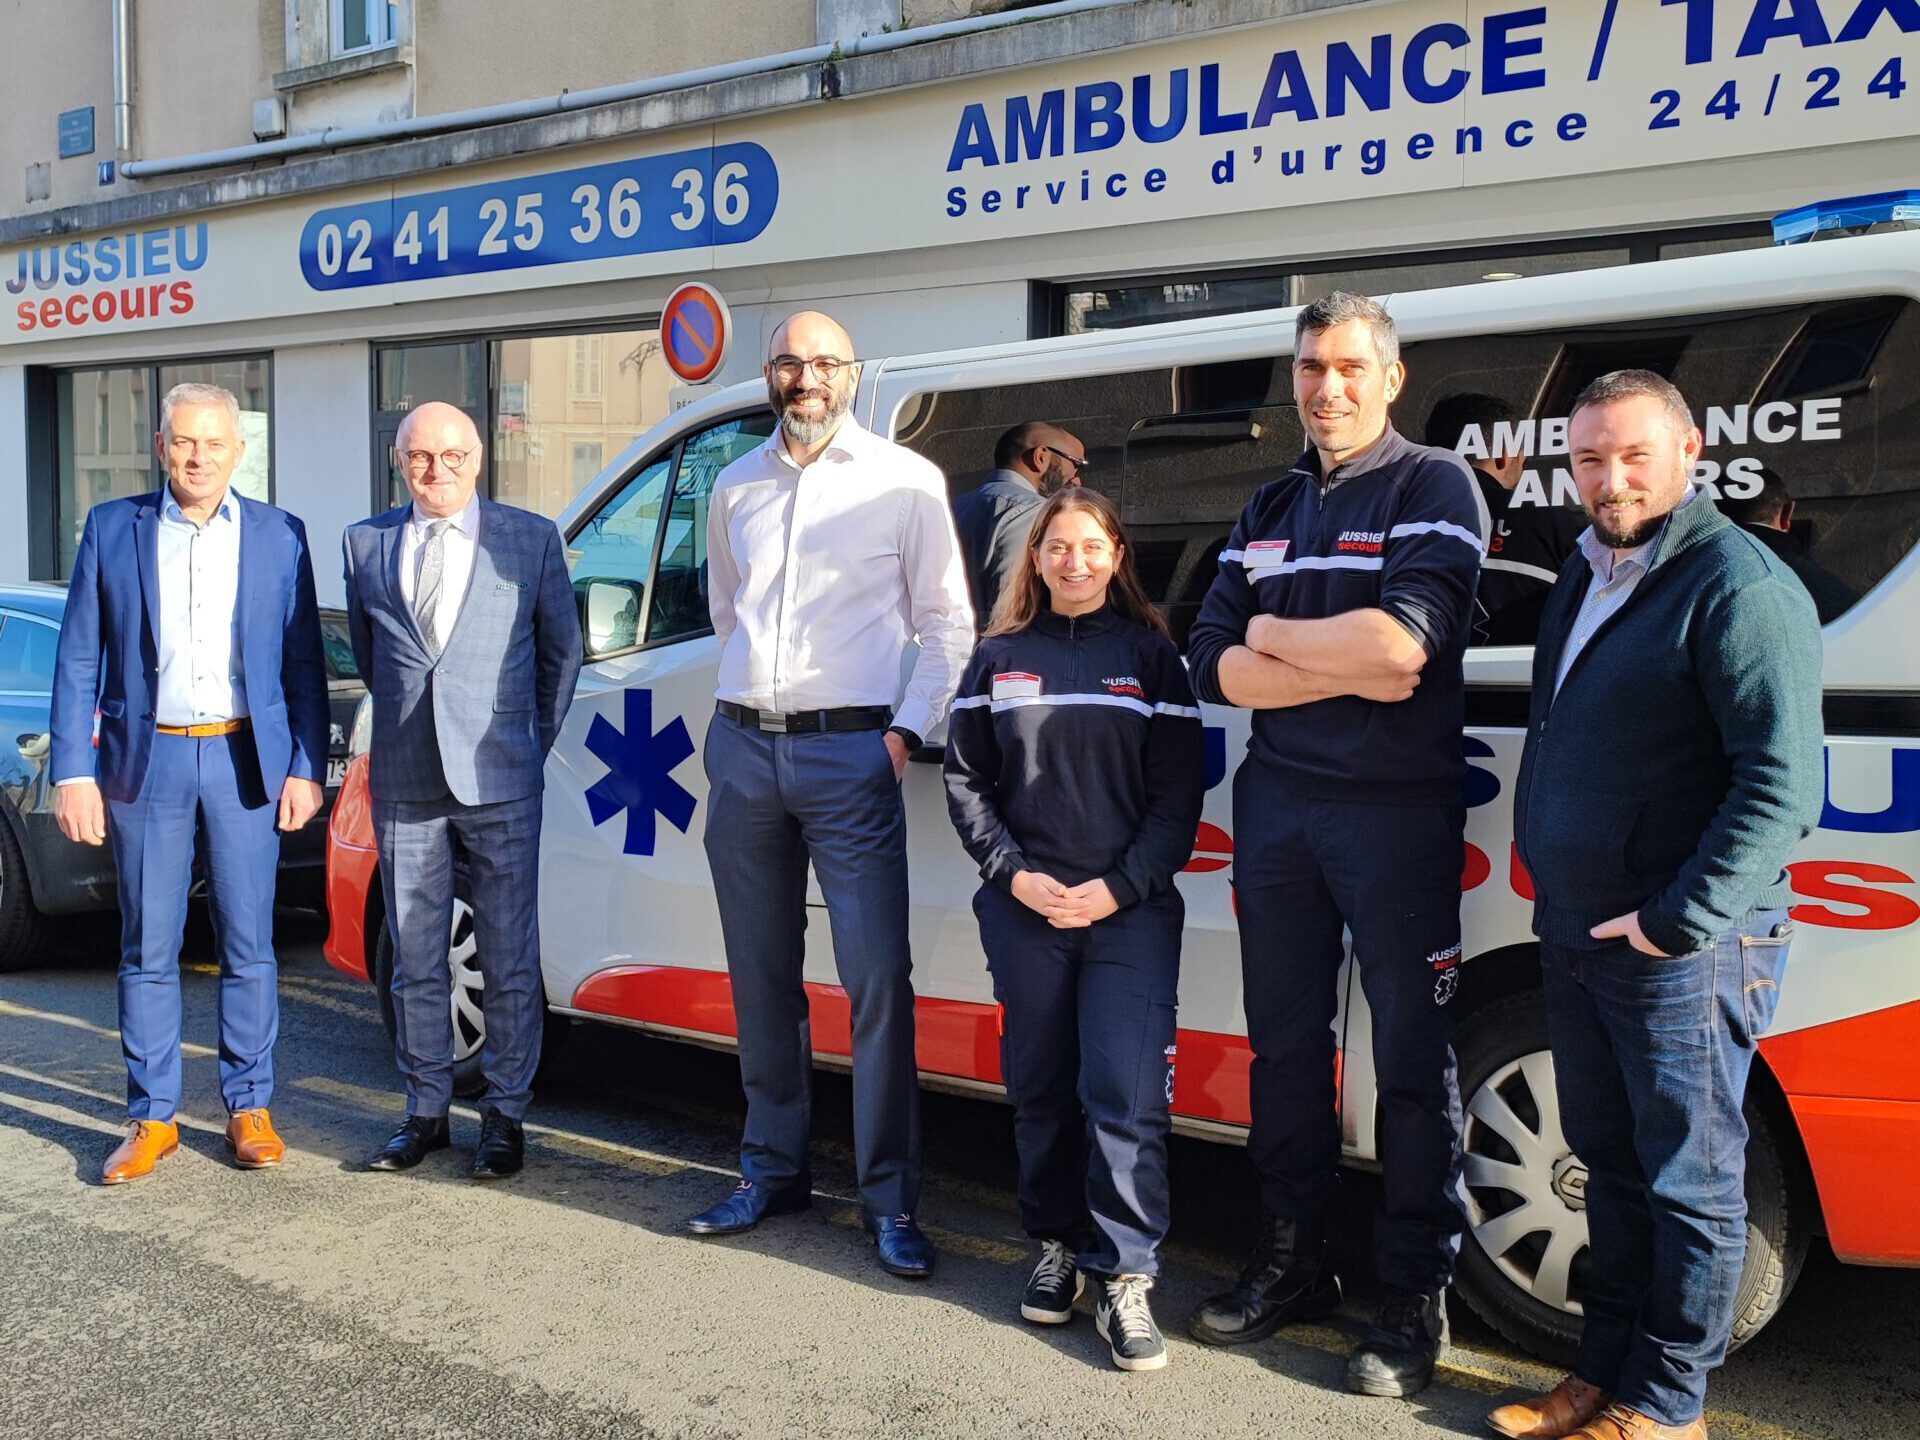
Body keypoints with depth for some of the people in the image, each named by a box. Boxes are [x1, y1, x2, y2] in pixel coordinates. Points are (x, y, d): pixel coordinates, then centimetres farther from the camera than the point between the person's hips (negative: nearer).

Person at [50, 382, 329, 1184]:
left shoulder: (278, 536, 5)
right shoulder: (112, 529, 5)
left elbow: (303, 664, 5)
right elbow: (77, 661, 4)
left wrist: (305, 770, -2)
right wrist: (74, 773, -3)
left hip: (244, 762, 0)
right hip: (146, 763, 1)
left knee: (249, 947, 4)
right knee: (147, 952, 6)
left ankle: (250, 1109, 17)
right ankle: (152, 1118, 17)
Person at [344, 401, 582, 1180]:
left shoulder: (532, 538, 0)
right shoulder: (365, 542, 7)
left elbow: (561, 652, 8)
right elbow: (365, 650, 18)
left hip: (499, 782, -2)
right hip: (404, 785, 3)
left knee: (509, 961, 4)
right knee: (415, 961, 11)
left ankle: (504, 1115, 16)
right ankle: (425, 1112, 24)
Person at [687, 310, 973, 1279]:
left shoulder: (905, 482, 0)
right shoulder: (736, 488, 13)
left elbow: (949, 624, 2)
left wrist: (906, 730, -7)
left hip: (849, 753, -4)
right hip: (743, 749, 5)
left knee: (877, 978, -7)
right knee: (761, 976, 11)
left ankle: (890, 1200, 4)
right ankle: (773, 1170, 25)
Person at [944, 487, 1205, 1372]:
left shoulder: (1151, 656, 5)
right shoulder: (1000, 657, 10)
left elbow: (1179, 792, 1)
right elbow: (964, 778, 8)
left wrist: (1118, 888, -10)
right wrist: (1013, 874, -5)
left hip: (1130, 909, -2)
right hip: (1025, 908, 2)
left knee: (1125, 1094, -9)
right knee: (1040, 1088, 9)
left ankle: (1124, 1276, 0)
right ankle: (1058, 1245, 25)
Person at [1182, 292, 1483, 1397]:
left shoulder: (1433, 486, -5)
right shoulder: (1268, 509, 14)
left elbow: (1403, 641, -22)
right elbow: (1213, 663, 2)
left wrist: (1272, 634, -7)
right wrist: (1346, 672, -12)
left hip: (1398, 810, -6)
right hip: (1277, 806, 6)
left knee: (1411, 1057, 3)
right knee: (1285, 1044, 13)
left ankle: (1418, 1296, 16)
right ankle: (1295, 1262, 28)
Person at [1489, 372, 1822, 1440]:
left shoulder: (1740, 584, -14)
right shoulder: (1588, 577, 13)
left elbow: (1784, 787, -21)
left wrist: (1677, 920, -21)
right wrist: (1553, 893, 15)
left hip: (1683, 946, -8)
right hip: (1577, 934, 8)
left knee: (1689, 1179, 5)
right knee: (1611, 1161, 18)